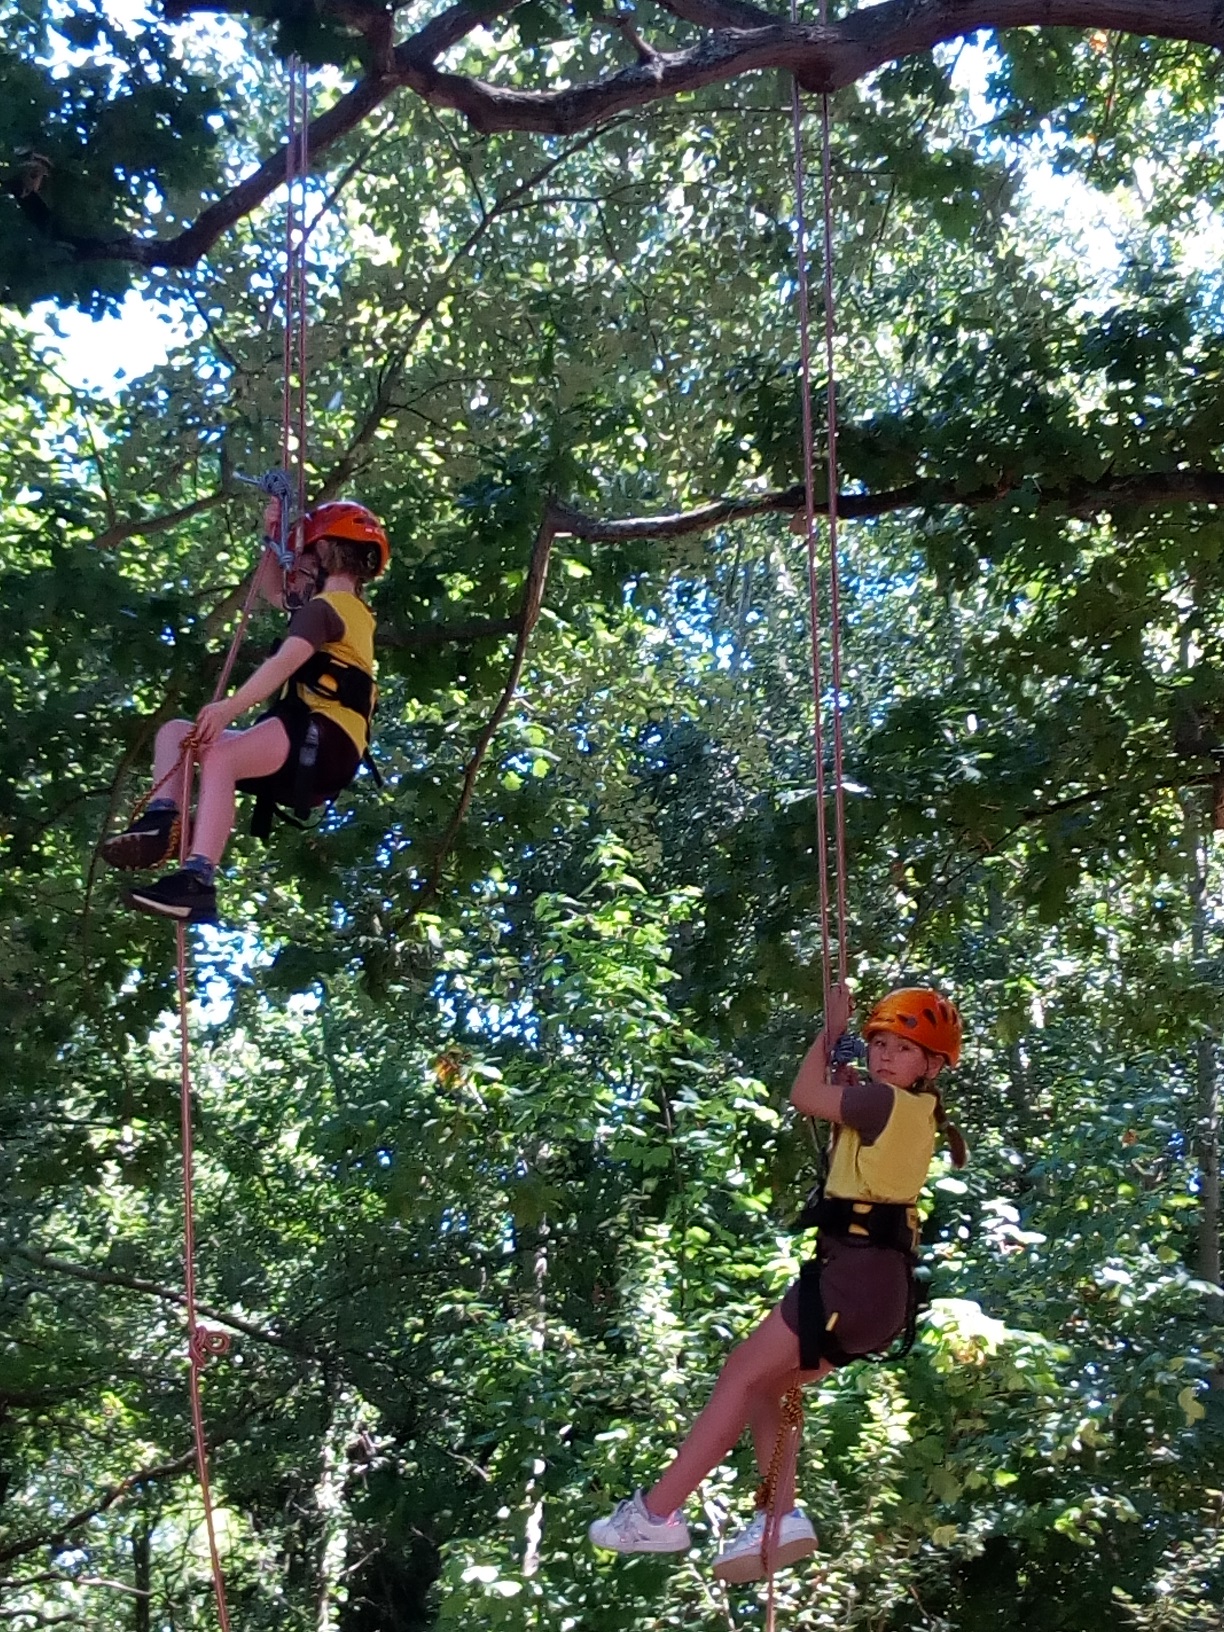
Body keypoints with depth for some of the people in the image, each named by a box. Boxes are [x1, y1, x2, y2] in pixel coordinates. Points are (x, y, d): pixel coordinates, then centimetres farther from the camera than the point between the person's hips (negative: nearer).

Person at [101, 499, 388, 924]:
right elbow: (271, 589, 44)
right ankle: (162, 820, -17)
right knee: (175, 732, 9)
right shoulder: (344, 610, 29)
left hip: (323, 737, -10)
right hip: (310, 752, 10)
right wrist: (273, 539, 29)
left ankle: (197, 880, -48)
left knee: (219, 755, -36)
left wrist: (230, 707, -29)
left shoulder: (326, 607, -2)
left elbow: (285, 662, -20)